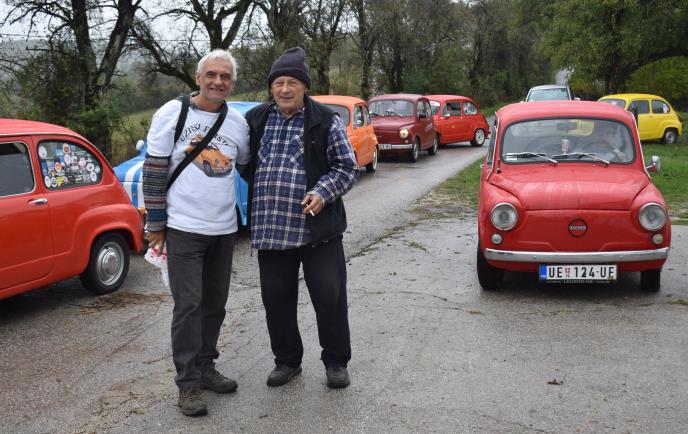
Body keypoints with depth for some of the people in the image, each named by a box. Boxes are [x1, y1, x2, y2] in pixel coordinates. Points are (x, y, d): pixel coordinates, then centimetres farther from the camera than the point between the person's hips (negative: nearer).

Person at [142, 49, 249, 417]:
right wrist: (155, 225, -6)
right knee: (188, 305, -4)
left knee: (214, 304, 13)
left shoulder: (238, 123, 5)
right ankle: (188, 384, 5)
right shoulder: (172, 114, -6)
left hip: (224, 230, 5)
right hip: (183, 228, -5)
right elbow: (154, 171, -5)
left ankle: (205, 367, 28)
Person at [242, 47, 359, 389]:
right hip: (269, 229, 4)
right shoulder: (255, 120, 9)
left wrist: (323, 192, -14)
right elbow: (243, 165, 22)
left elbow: (347, 167, -1)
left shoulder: (325, 122, -2)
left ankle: (336, 361, 20)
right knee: (276, 299, 11)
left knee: (330, 296, 2)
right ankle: (287, 360, 29)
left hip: (317, 228, -3)